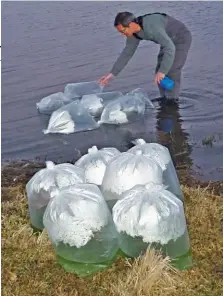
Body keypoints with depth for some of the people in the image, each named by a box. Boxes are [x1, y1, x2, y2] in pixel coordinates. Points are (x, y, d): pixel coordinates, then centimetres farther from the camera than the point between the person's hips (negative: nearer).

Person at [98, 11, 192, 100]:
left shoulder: (152, 27, -39)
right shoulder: (133, 32, -10)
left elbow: (170, 48, -43)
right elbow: (127, 53, -3)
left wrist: (162, 71, -42)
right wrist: (112, 74, -6)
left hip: (182, 39, -9)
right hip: (170, 40, 9)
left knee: (172, 72, -15)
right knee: (160, 73, 6)